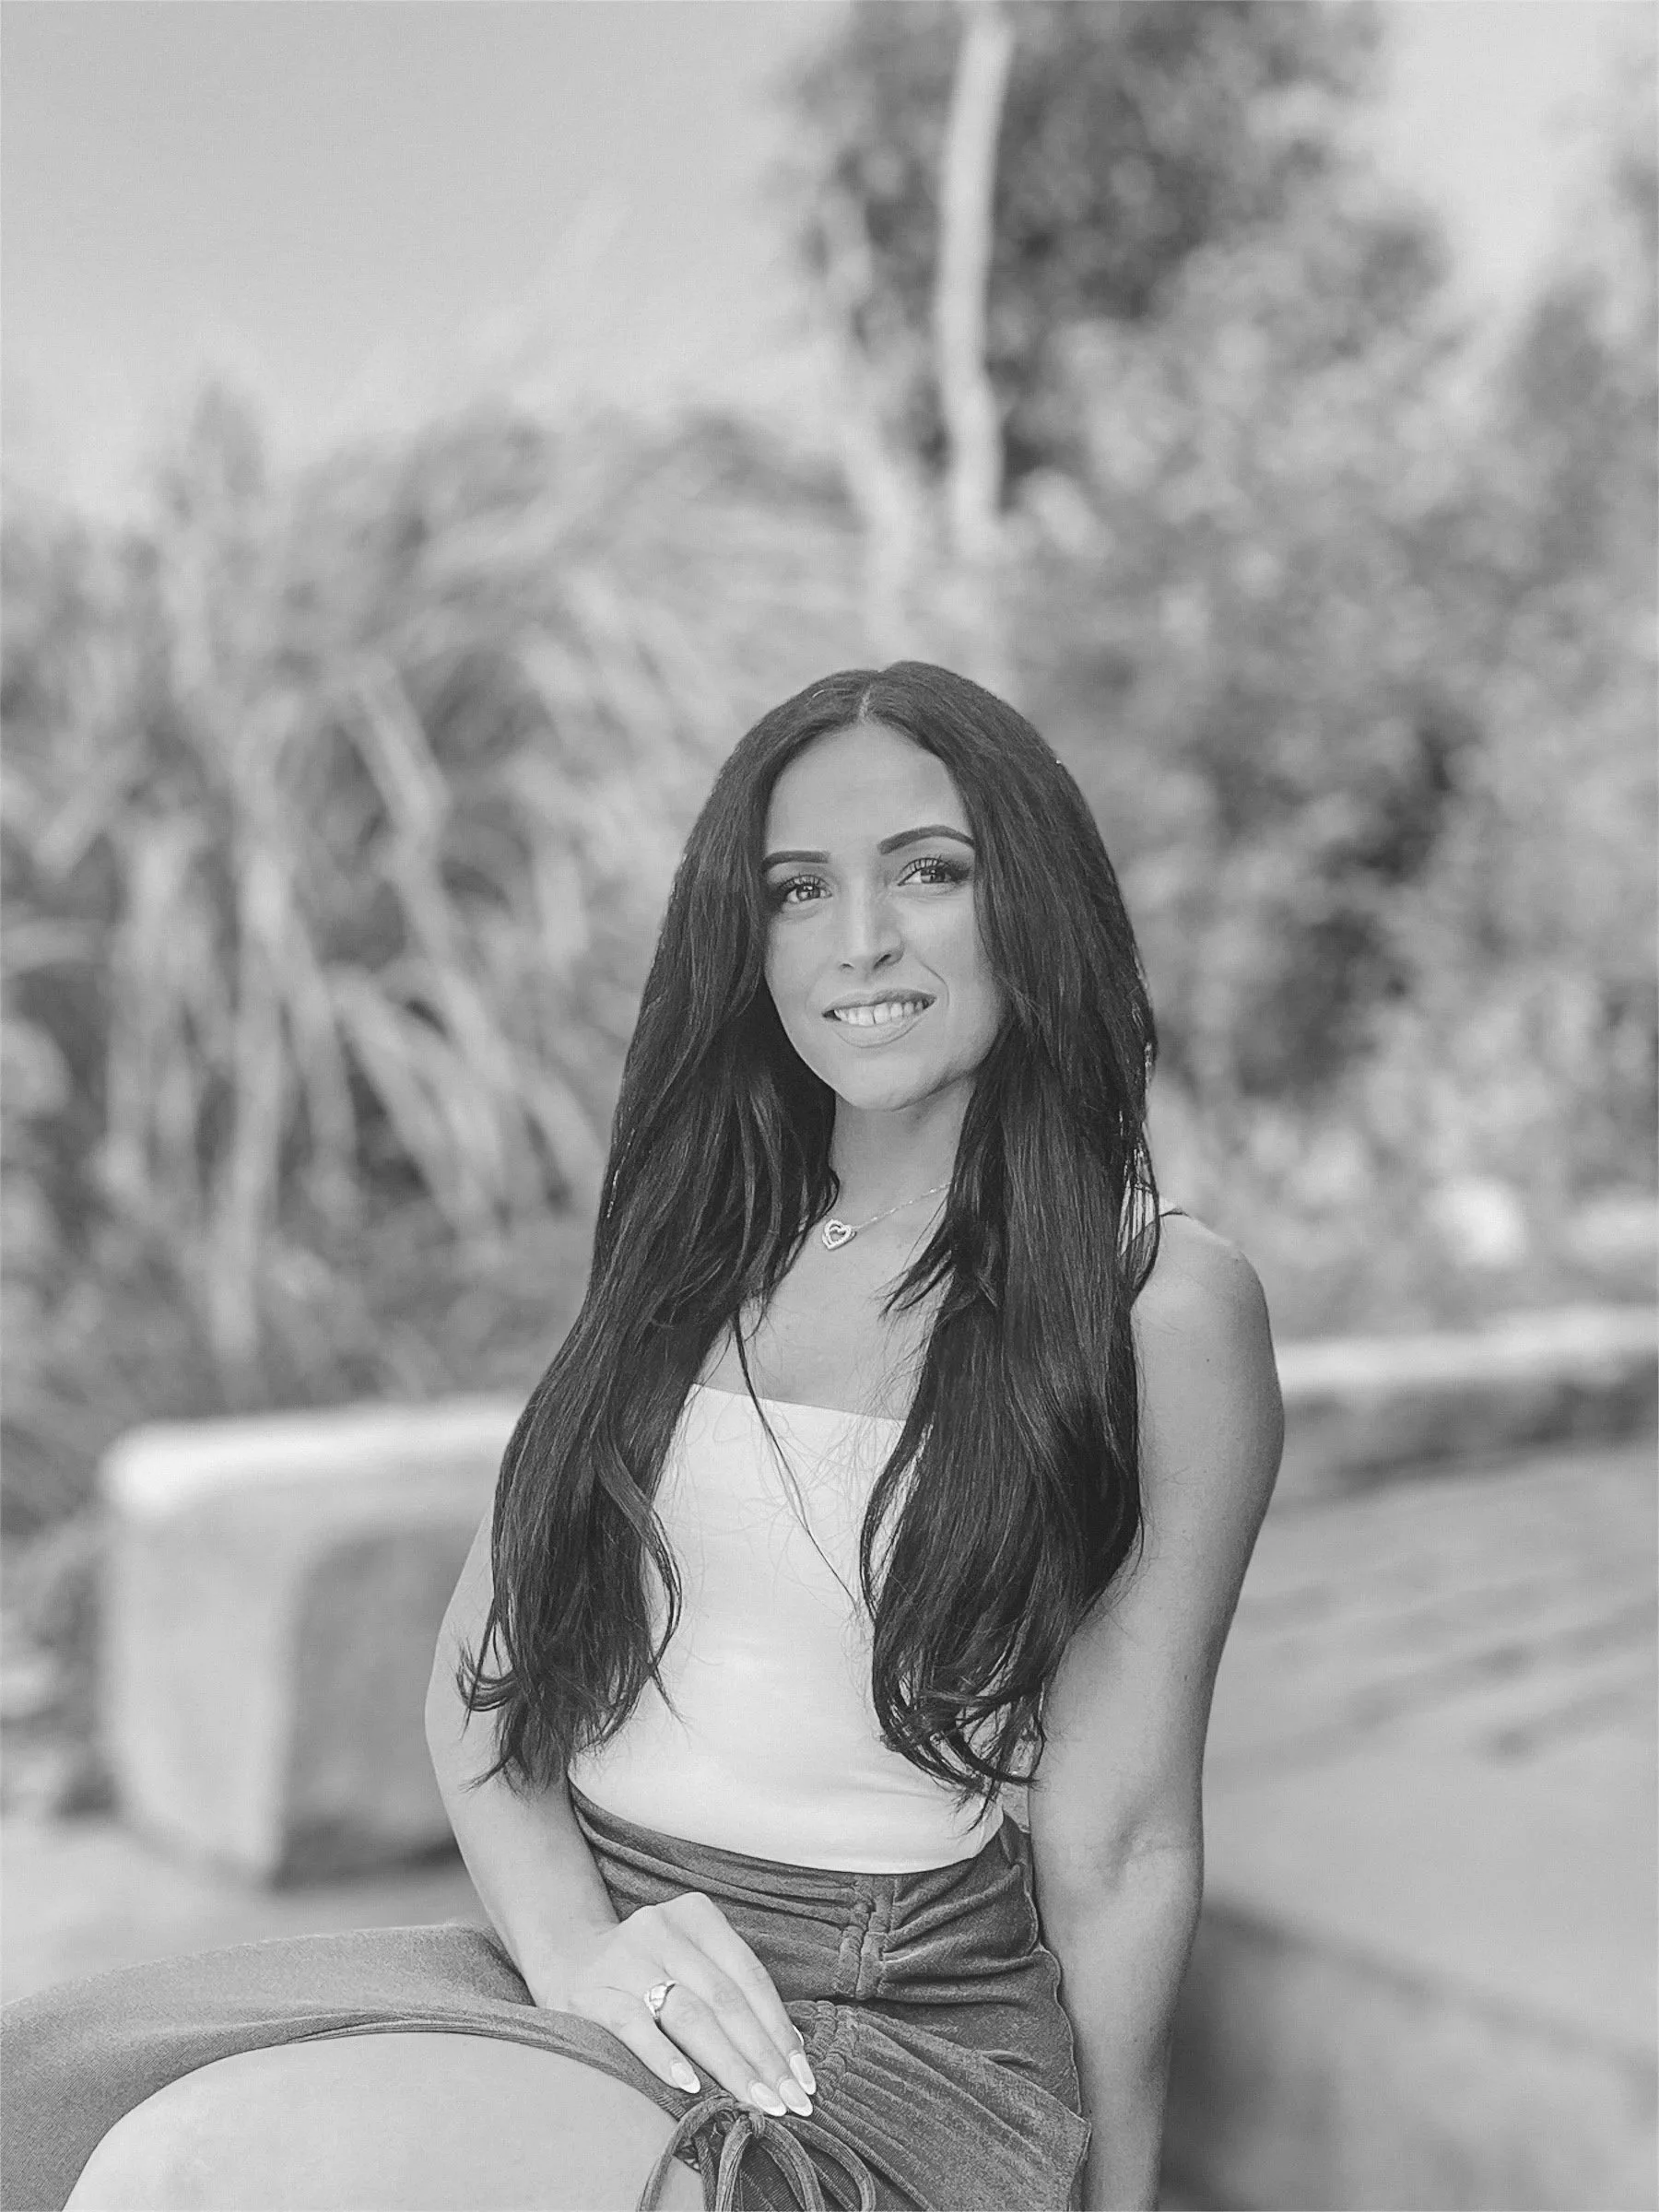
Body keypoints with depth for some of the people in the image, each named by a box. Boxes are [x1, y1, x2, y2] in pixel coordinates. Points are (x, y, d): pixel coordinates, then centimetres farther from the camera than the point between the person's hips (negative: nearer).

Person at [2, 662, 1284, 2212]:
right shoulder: (702, 1245, 11)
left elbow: (1118, 1847, -4)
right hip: (576, 1968, 5)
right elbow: (484, 1664, 8)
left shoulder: (1163, 1297, -5)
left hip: (902, 2035, -5)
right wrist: (572, 1940, -9)